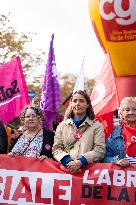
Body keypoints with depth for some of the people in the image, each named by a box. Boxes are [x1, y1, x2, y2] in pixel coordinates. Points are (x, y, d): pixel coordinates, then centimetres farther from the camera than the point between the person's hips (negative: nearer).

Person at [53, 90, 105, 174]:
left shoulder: (96, 126, 11)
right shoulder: (62, 125, 17)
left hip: (89, 169, -2)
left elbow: (99, 150, 1)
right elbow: (56, 149, 11)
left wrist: (81, 162, -11)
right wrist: (68, 162, -7)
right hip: (66, 169, 2)